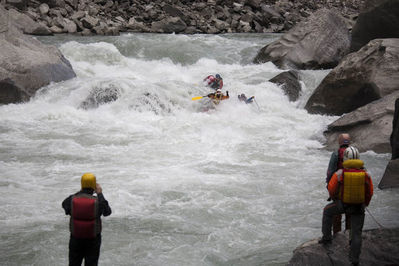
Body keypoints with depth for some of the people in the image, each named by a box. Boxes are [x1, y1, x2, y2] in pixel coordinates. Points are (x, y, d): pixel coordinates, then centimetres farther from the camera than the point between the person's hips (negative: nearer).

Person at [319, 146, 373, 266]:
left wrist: (335, 199, 15)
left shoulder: (339, 174, -21)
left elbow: (331, 189, -8)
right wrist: (365, 204, 17)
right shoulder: (365, 174, -15)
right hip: (359, 207, 1)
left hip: (342, 204, -1)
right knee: (356, 232, 16)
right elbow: (369, 192, -3)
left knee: (327, 211, 29)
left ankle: (326, 237, 32)